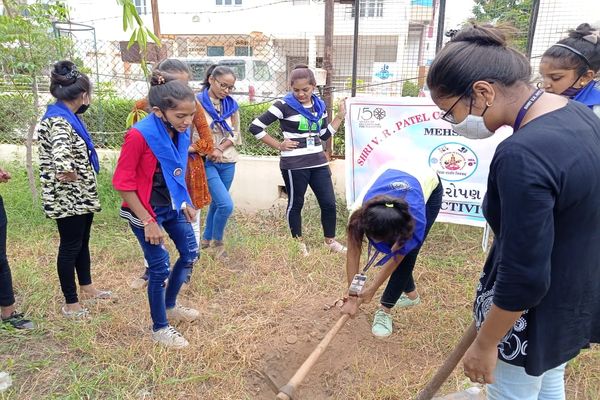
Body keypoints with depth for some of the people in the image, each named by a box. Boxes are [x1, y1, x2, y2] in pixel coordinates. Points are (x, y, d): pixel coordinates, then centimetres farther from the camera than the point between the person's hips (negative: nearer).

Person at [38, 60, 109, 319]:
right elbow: (61, 155, -41)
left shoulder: (67, 117, 7)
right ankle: (70, 304, 19)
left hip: (81, 195, 9)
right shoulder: (58, 121, -23)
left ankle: (87, 288, 39)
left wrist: (77, 176, 9)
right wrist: (69, 173, -26)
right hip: (67, 197, -9)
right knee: (70, 246, 3)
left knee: (82, 242, 21)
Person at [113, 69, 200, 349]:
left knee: (190, 253, 16)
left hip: (173, 205, 7)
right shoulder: (139, 135, -27)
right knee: (160, 267, 2)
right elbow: (123, 184, -20)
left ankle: (170, 306, 40)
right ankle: (159, 328, 24)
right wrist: (148, 221, -19)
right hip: (146, 210, -7)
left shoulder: (180, 131, -6)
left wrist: (185, 202, 10)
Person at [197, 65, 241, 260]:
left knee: (217, 202, 15)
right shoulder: (197, 102, -10)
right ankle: (217, 242, 11)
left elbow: (236, 134, 6)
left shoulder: (231, 105, 6)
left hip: (227, 162, 5)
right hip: (205, 161, -5)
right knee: (226, 205, -14)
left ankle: (206, 239, 37)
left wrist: (220, 149, -8)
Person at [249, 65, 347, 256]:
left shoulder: (319, 105, 7)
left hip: (318, 162, 6)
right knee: (296, 204, 9)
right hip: (294, 165, -5)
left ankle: (330, 241, 26)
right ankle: (298, 243, 27)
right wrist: (279, 145, -10)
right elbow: (255, 127, -12)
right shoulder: (284, 105, -11)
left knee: (329, 203, 8)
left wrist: (340, 116, 8)